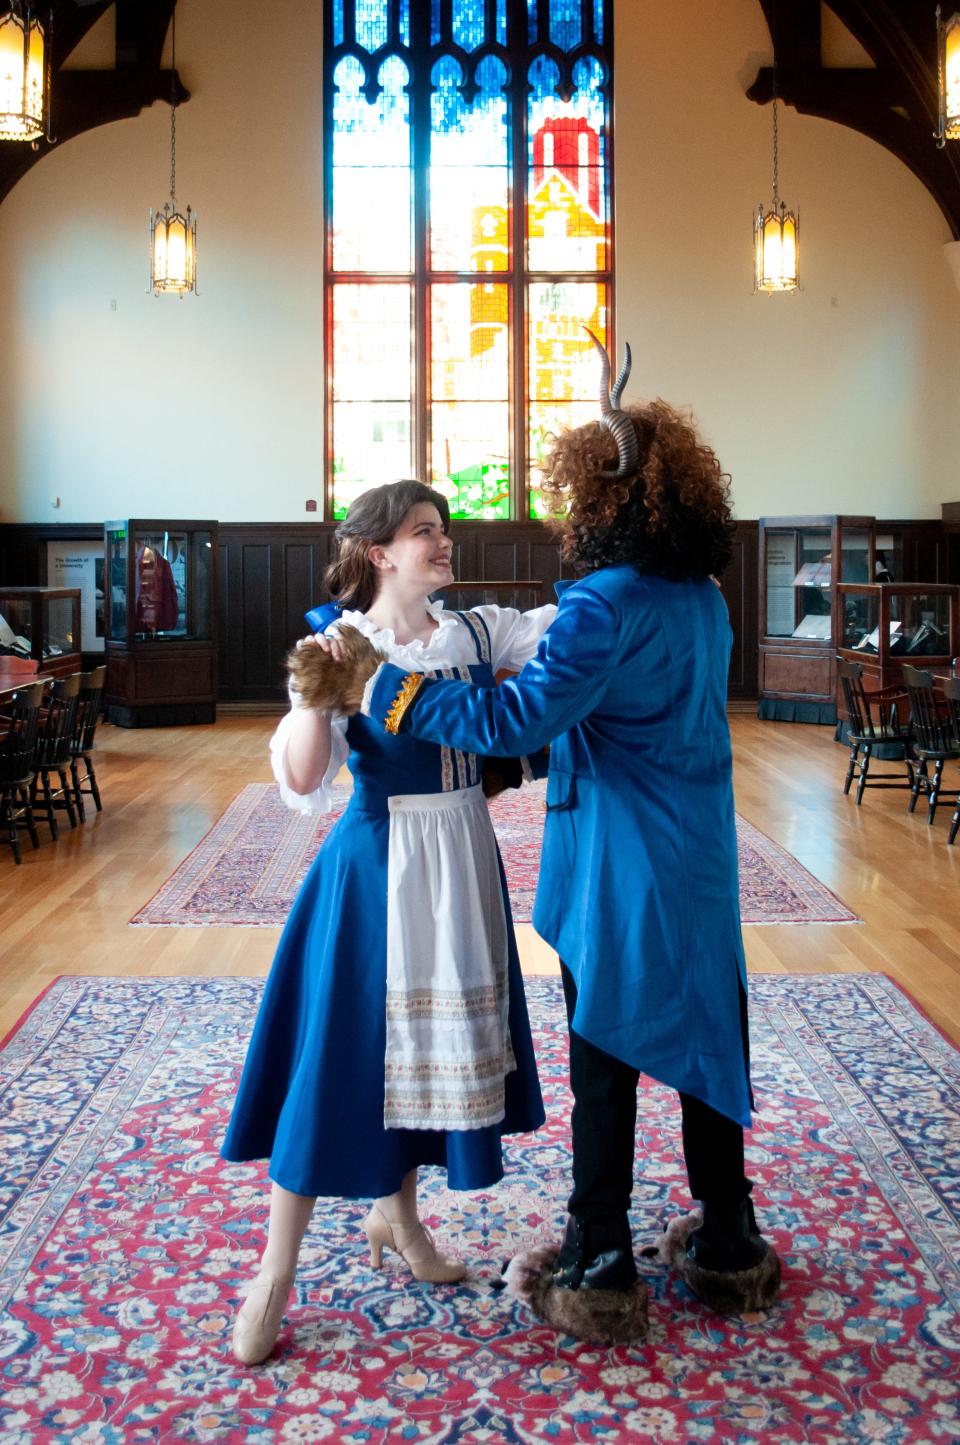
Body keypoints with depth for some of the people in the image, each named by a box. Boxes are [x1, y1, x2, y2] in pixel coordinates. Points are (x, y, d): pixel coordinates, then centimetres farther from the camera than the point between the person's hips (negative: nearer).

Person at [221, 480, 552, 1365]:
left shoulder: (475, 633, 1)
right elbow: (302, 781, -20)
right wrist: (310, 696, -34)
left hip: (458, 863, 5)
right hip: (378, 867, -5)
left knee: (433, 1043, 17)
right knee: (340, 1054, 0)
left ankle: (396, 1215, 40)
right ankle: (276, 1276, 15)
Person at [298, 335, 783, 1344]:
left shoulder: (608, 605, -20)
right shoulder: (704, 599, 7)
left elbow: (522, 716, -26)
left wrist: (383, 686, -19)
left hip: (621, 870, -8)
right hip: (700, 868, 8)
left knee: (605, 1062, 5)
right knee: (705, 1043, 18)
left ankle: (598, 1277, 19)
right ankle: (726, 1243, 33)